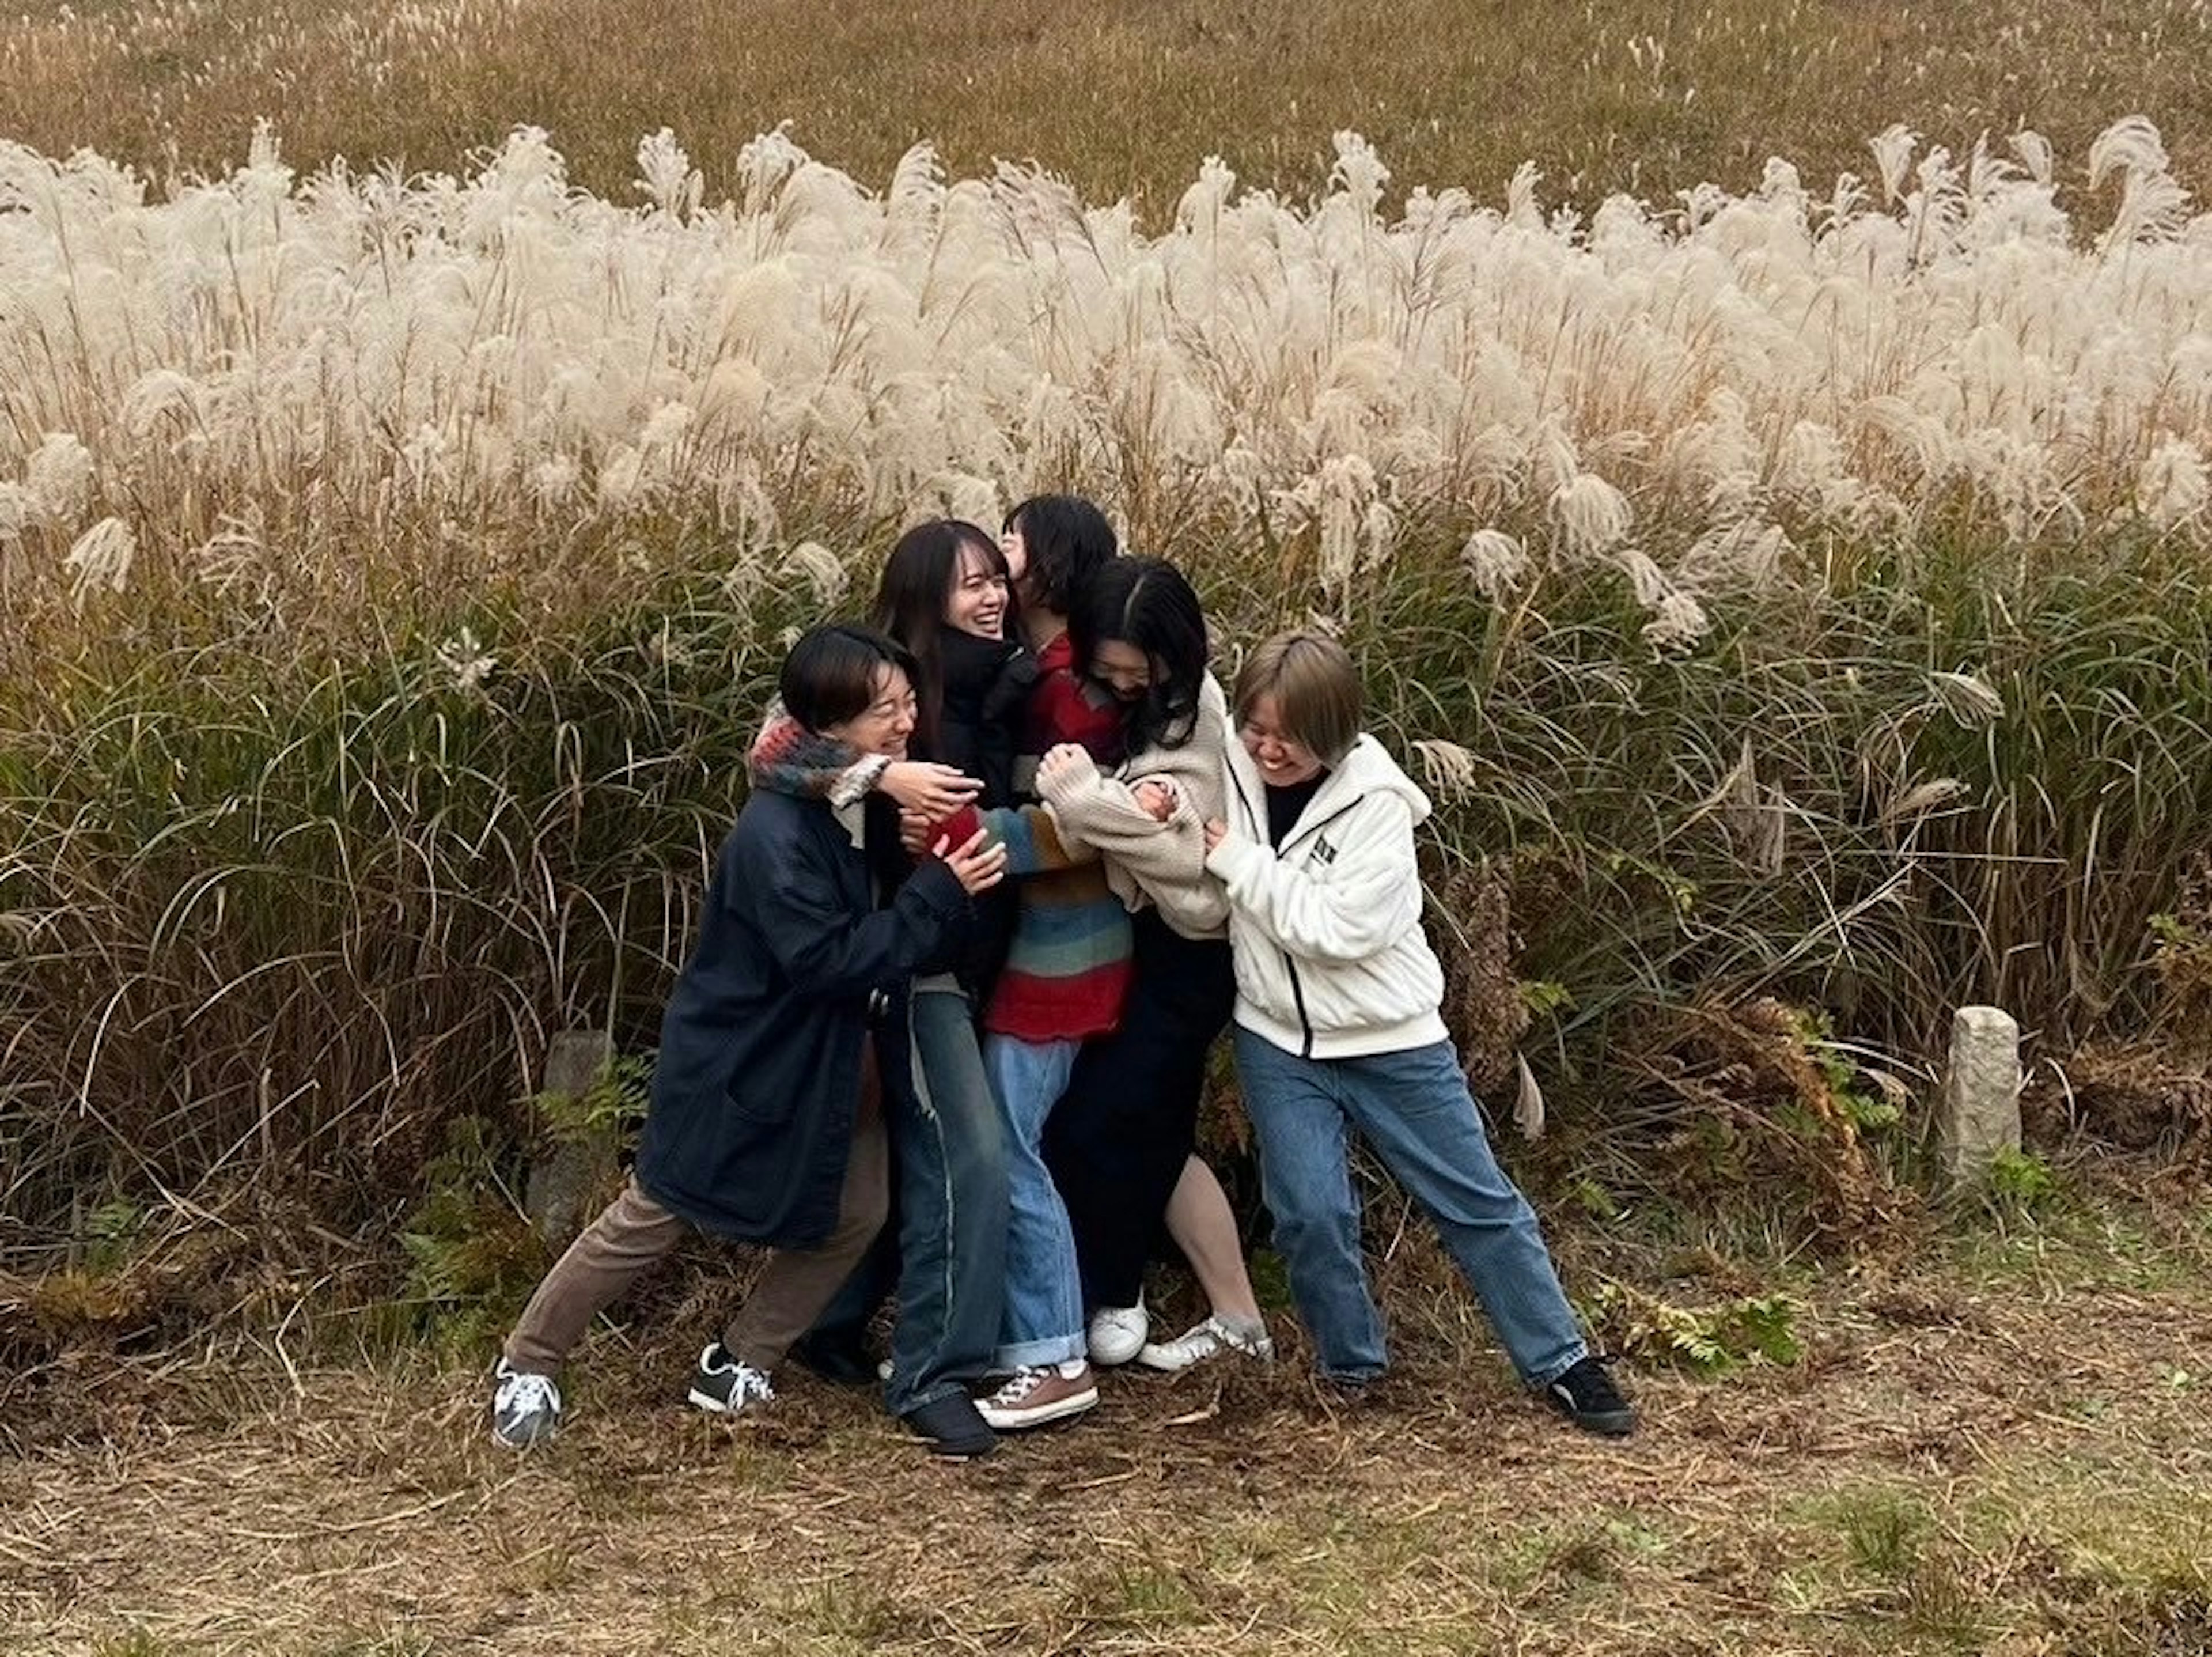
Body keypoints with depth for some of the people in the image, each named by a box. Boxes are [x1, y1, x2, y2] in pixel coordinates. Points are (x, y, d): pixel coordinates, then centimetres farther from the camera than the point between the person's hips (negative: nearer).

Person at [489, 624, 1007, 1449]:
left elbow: (895, 936, 7)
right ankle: (525, 1367, 22)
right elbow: (825, 959, -32)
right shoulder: (777, 833, -29)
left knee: (853, 1213, 4)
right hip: (738, 1064, -7)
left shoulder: (875, 805, -4)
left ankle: (739, 1367, 20)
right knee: (649, 1221, 5)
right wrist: (939, 895, -30)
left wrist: (952, 879, -11)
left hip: (830, 1057, 8)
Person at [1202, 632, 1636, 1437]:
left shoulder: (1375, 803, -19)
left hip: (1392, 1040, -3)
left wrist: (1237, 859, -22)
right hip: (1280, 1041, 3)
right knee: (1309, 1213, -6)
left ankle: (1560, 1363, 16)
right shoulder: (1232, 773, -6)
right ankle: (1351, 1369, 15)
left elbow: (1337, 926, -26)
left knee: (1478, 1201, 5)